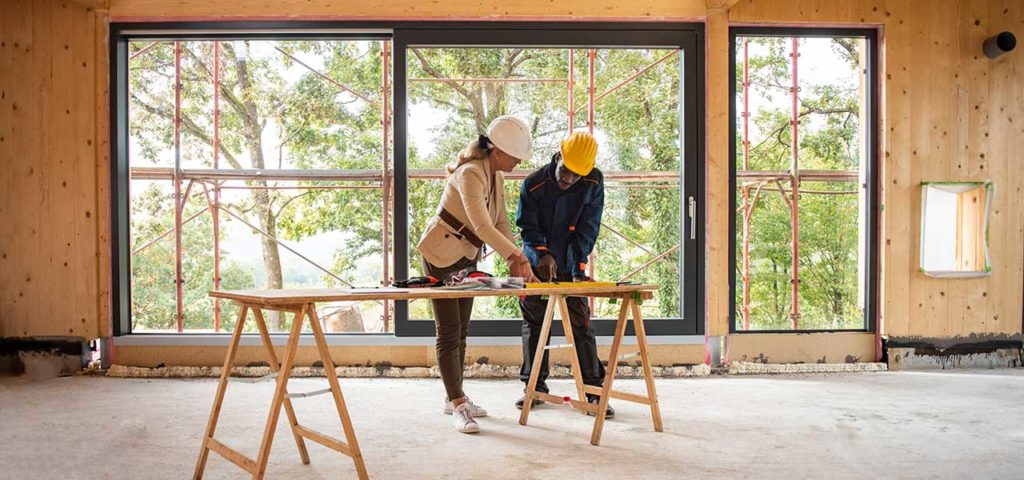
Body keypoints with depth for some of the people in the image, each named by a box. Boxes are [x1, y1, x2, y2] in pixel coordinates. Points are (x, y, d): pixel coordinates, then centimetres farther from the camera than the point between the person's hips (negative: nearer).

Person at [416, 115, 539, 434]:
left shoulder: (496, 176, 2)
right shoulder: (470, 174, -27)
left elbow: (501, 222, 2)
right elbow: (482, 226, -39)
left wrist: (513, 261, -12)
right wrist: (518, 256, -43)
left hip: (467, 257, 9)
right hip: (440, 256, -9)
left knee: (461, 331, 12)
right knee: (449, 332, -7)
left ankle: (455, 398, 22)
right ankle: (457, 405, -3)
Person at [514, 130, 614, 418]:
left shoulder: (594, 184, -14)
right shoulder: (534, 184, -16)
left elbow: (587, 231, -15)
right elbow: (528, 228, -13)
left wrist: (578, 268, -24)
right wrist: (542, 254, -32)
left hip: (570, 266, 0)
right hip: (537, 264, 0)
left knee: (582, 324, -3)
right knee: (533, 324, 6)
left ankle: (593, 389, 4)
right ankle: (535, 386, 18)